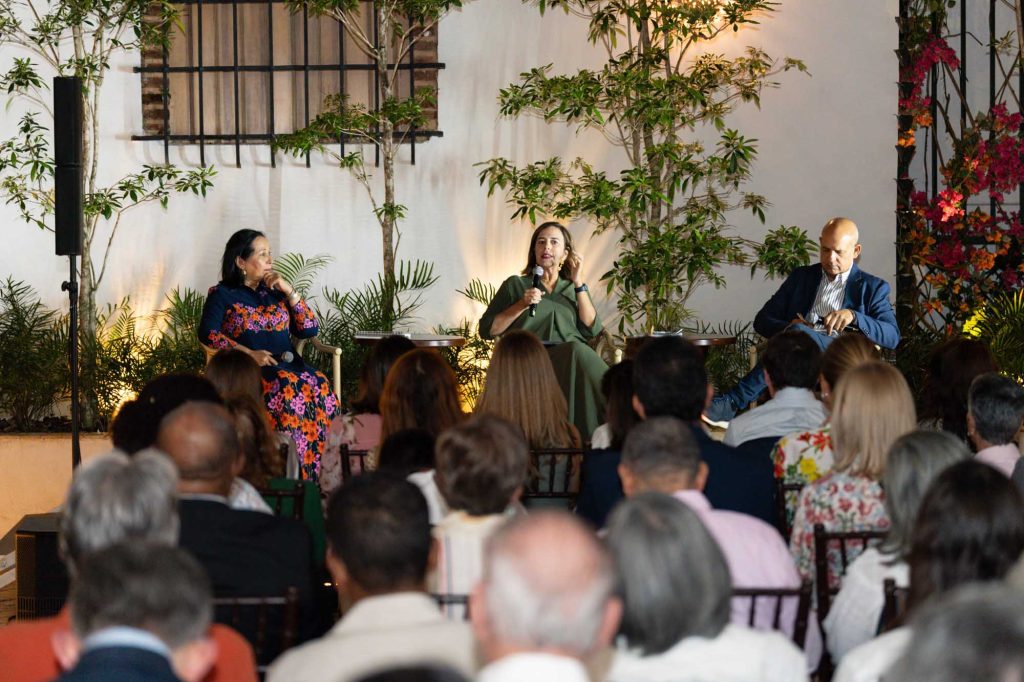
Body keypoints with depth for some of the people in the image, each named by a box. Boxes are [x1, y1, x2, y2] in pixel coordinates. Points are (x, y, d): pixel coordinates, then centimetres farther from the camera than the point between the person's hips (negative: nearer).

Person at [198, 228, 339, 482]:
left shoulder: (275, 291, 21)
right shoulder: (222, 295, 9)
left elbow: (309, 330, 14)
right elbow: (207, 333, -7)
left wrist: (289, 291, 5)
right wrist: (249, 353, -16)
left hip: (289, 365, 4)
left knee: (321, 389, -27)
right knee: (287, 390, -35)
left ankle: (313, 475, -28)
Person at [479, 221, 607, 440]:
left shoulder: (574, 288, 24)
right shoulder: (516, 285, 17)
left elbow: (591, 330, 6)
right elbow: (487, 330, 9)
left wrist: (578, 282, 6)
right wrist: (521, 305, -2)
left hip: (573, 360, 3)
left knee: (577, 351, -35)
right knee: (576, 350, -33)